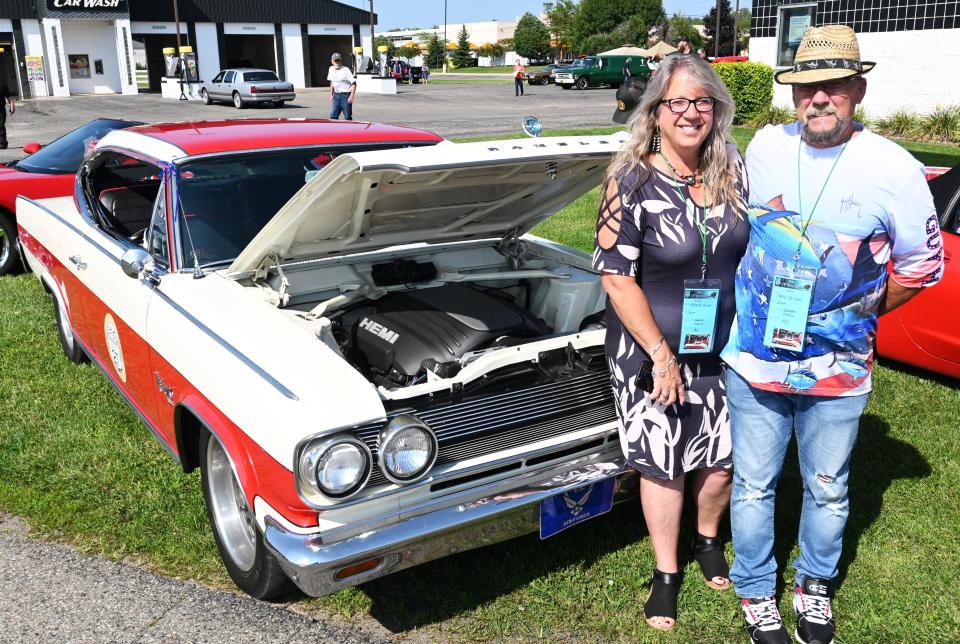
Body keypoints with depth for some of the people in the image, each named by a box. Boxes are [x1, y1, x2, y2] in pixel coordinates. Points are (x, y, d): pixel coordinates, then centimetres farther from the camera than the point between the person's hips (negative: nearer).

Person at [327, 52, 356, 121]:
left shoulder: (346, 70, -12)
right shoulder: (331, 69, 8)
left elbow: (353, 83, -14)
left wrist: (351, 96, -21)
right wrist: (331, 94, 17)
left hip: (345, 95, -6)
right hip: (336, 95, 6)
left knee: (347, 117, -2)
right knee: (333, 116, 3)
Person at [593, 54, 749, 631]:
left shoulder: (734, 171, -2)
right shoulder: (632, 182, -16)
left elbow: (758, 248, 10)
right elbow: (617, 278, -17)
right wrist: (662, 356, -18)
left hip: (725, 346, 4)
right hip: (653, 350, -4)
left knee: (723, 455, 16)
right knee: (664, 464, 10)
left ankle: (709, 538, 46)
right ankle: (666, 572, 31)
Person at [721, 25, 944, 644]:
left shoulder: (894, 169, -11)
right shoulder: (765, 147, -3)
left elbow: (922, 265, 1)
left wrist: (855, 315, 3)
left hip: (837, 369, -1)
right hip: (753, 358, 2)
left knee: (828, 491, 17)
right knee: (753, 485, 13)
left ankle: (815, 586, 42)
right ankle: (757, 592, 34)